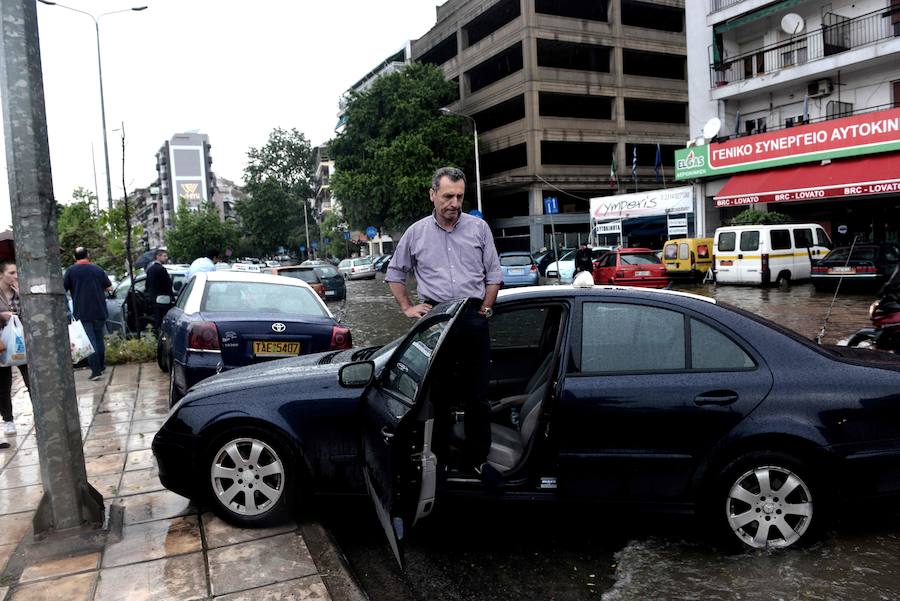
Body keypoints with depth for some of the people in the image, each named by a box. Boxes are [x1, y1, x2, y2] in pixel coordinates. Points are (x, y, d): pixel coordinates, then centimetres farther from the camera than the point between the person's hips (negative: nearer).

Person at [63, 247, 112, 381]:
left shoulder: (71, 271, -4)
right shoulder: (97, 269, 4)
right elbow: (109, 287, 8)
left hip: (82, 312, -3)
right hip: (99, 311, 3)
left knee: (89, 341, -3)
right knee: (99, 338, 17)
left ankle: (96, 370, -9)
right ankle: (101, 366, 27)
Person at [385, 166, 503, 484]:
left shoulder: (479, 228, 6)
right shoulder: (416, 232, 8)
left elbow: (493, 275, 9)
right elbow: (394, 274, 19)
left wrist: (483, 312, 1)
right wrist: (407, 307, 9)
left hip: (473, 318, 0)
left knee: (477, 393, 3)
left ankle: (477, 458, 14)